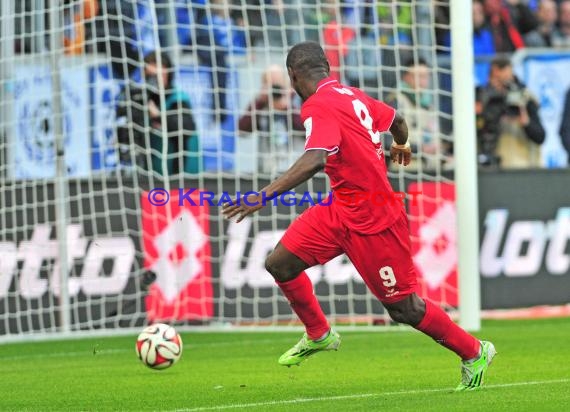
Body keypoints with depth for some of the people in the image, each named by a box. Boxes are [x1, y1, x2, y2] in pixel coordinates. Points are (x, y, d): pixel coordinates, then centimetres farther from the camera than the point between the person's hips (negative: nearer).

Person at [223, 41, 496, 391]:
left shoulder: (318, 106, -20)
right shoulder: (353, 95, 6)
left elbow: (314, 161, -36)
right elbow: (396, 119, 23)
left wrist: (264, 196, -40)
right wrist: (401, 145, 47)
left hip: (373, 223, -9)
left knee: (404, 309, 2)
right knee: (280, 263, 4)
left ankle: (475, 354, 21)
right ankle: (319, 335, 25)